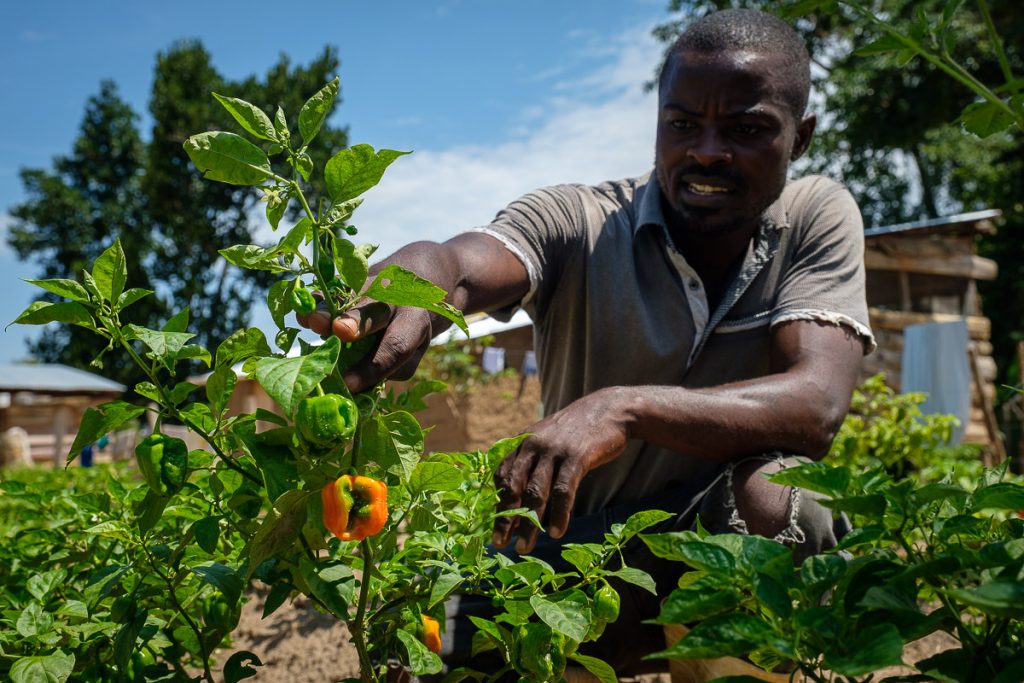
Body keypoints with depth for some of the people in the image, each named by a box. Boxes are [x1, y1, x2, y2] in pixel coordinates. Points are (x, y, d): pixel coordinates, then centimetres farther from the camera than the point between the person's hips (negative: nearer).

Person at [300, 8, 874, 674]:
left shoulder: (818, 217, -9)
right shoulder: (577, 220, -13)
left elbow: (816, 405, -25)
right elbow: (457, 263, -34)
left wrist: (625, 408, -41)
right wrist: (411, 298, -59)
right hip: (569, 541, 1)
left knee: (764, 492, -33)